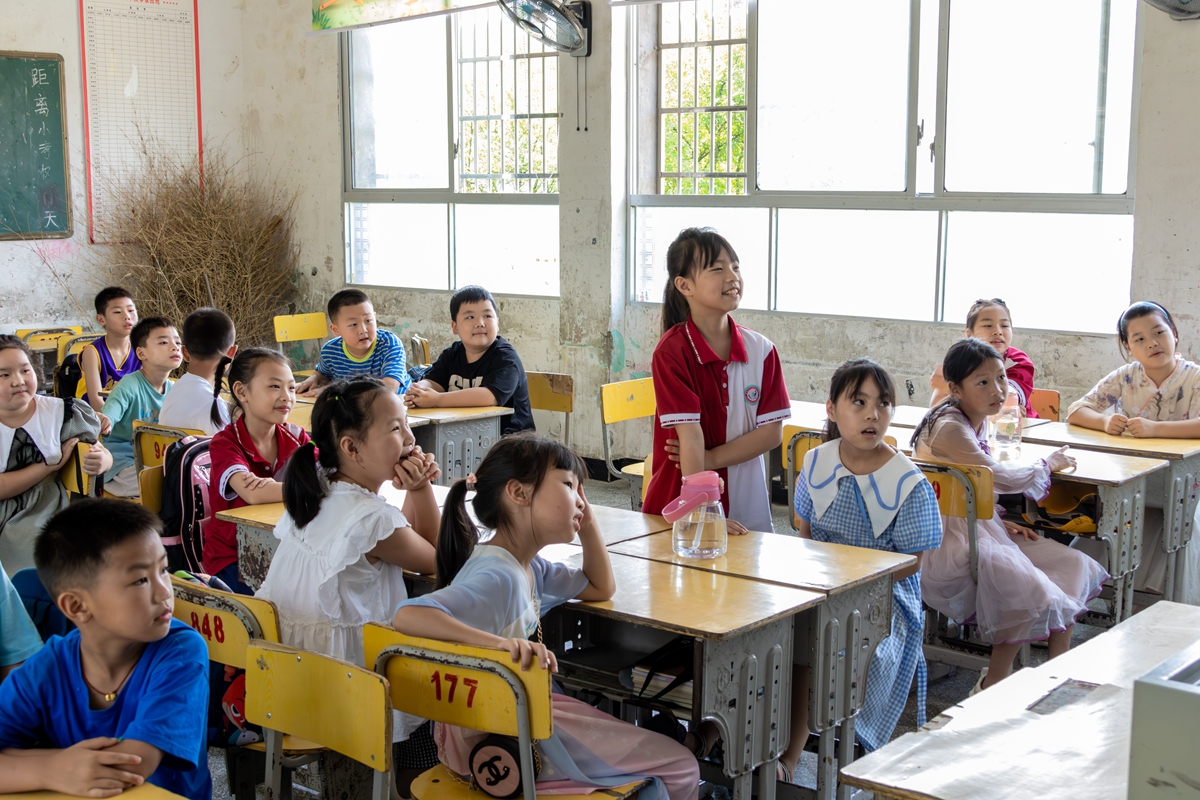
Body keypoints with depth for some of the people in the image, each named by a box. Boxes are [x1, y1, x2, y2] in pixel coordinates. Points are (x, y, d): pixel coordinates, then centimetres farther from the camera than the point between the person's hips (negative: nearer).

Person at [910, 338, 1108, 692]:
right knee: (1031, 593, -22)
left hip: (977, 527, 10)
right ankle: (990, 691, -5)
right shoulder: (950, 429, -21)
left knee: (1071, 565, 6)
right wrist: (1048, 464, -8)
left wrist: (1001, 522, 5)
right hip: (948, 540, -10)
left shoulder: (979, 421, 9)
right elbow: (998, 476, -25)